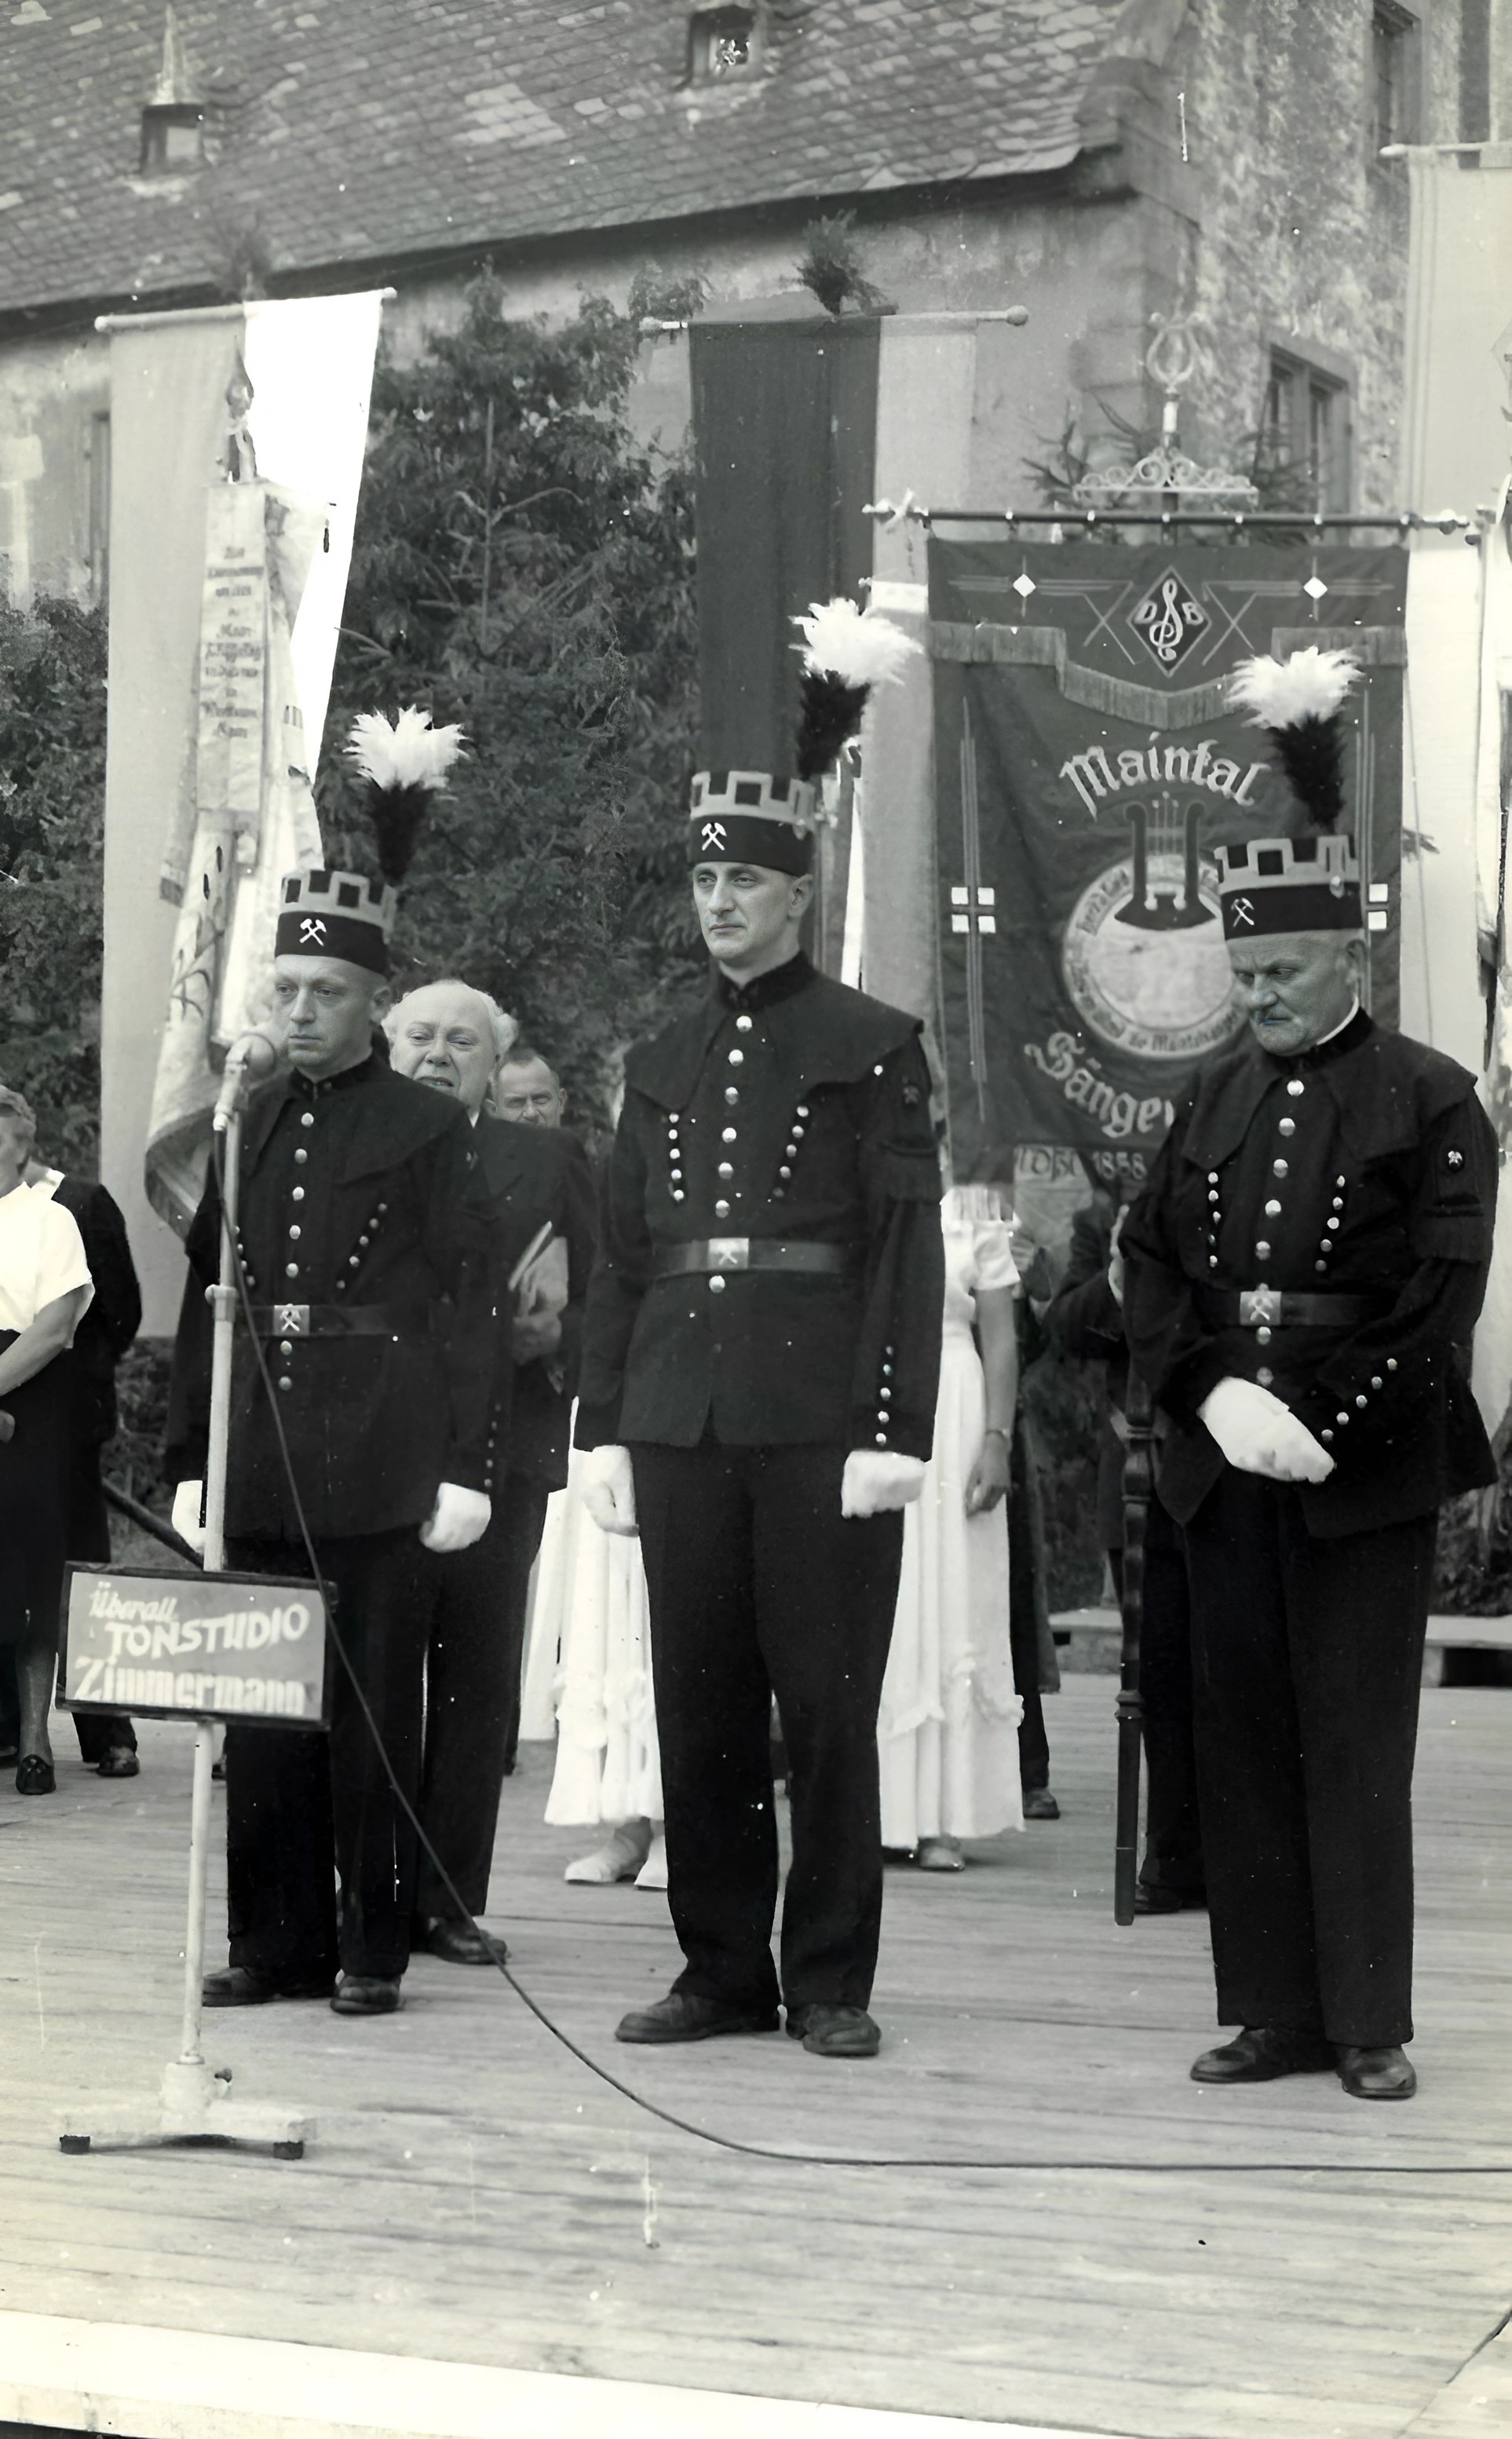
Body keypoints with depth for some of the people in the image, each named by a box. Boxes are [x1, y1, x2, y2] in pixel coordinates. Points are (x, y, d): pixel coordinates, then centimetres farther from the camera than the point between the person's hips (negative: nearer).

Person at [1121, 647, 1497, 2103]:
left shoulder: (1429, 1102, -3)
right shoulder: (1215, 1098, 12)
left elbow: (1440, 1297, -10)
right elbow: (1151, 1260, 8)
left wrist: (1317, 1422, -17)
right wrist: (1211, 1392, -9)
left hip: (1364, 1473, -5)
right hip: (1224, 1465, 5)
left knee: (1357, 1746, -1)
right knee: (1242, 1738, 7)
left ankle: (1370, 2022, 6)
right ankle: (1273, 2011, 14)